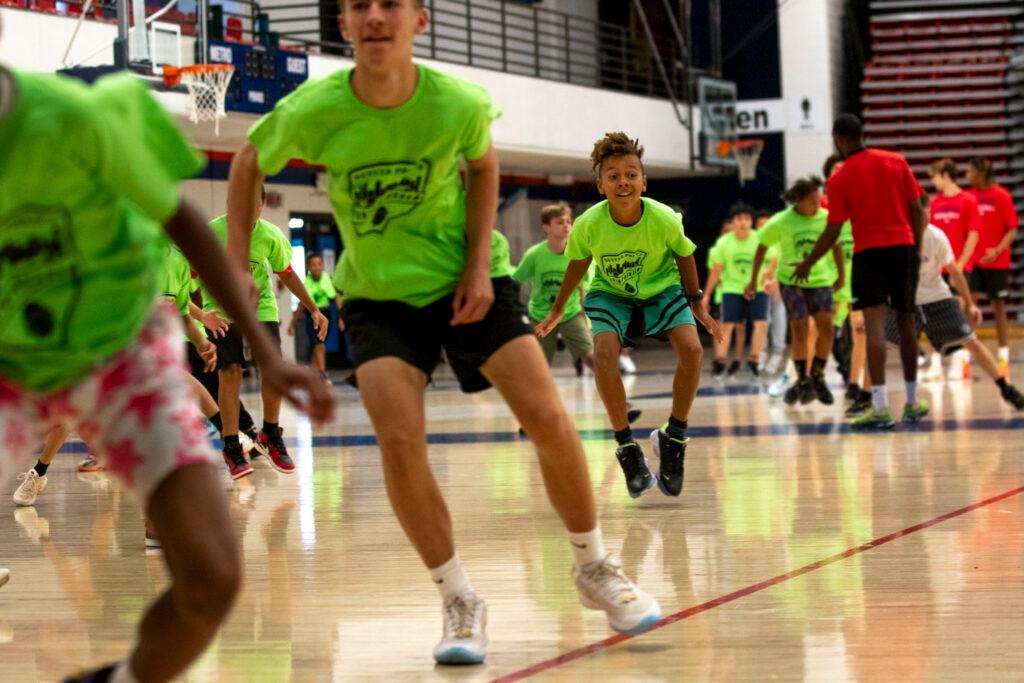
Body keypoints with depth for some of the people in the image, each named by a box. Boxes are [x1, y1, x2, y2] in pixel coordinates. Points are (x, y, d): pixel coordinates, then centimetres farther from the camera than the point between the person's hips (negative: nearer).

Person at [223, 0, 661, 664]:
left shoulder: (459, 103, -20)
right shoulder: (311, 112, -21)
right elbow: (248, 165, 0)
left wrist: (479, 266, -7)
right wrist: (236, 267, -5)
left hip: (466, 279, 0)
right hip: (377, 293, 0)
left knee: (549, 418, -8)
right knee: (400, 440, -18)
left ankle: (595, 566, 15)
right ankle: (460, 602, -1)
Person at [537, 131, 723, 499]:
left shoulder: (664, 219, -26)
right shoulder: (588, 224, -25)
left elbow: (684, 256, -4)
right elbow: (578, 263, -2)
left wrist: (696, 305, 5)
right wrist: (557, 310, 11)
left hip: (661, 289, 0)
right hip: (610, 294, 0)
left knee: (691, 350, -24)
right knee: (604, 354, -28)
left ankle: (673, 438, -4)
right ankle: (627, 447, -13)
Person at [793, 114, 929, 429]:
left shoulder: (839, 180, -3)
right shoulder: (896, 162, 5)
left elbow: (832, 232, -2)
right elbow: (917, 209, 4)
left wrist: (807, 264, 10)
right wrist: (917, 247, 14)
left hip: (868, 252, -4)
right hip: (903, 247, 4)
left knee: (875, 325, -9)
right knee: (906, 323, 14)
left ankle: (880, 407, -20)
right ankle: (912, 403, 24)